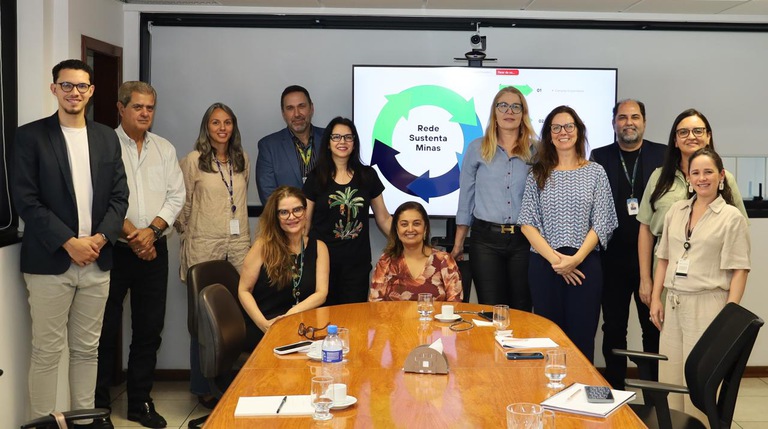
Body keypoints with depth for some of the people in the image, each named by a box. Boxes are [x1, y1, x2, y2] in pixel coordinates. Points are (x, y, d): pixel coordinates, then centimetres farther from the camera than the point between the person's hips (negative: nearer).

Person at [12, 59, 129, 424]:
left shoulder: (107, 137, 11)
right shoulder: (30, 136, -2)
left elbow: (119, 195, 9)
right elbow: (25, 200, -8)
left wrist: (101, 237, -7)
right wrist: (69, 242, -13)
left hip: (97, 261, 4)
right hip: (50, 262, -4)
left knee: (87, 350, 11)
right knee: (46, 352, 1)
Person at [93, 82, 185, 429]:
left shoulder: (165, 149, 10)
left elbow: (176, 195, 5)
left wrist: (152, 230, -9)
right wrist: (129, 233, -15)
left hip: (154, 250, 4)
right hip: (113, 250, -4)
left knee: (149, 329, 9)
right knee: (106, 329, 2)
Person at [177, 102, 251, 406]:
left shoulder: (242, 160, 12)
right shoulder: (193, 161, -2)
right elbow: (183, 204, 3)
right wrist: (189, 233, 8)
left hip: (239, 244, 4)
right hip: (205, 247, -4)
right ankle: (203, 387, 12)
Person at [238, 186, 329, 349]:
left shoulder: (318, 247, 9)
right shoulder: (264, 246, 0)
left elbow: (321, 293, 2)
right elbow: (244, 290, 2)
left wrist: (289, 316, -14)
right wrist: (264, 324, -13)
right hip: (262, 330, -3)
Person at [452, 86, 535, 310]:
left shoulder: (535, 151, 4)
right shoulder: (477, 148, 5)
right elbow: (466, 198, 7)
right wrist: (458, 243, 6)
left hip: (524, 240, 0)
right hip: (486, 240, 0)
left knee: (522, 310, 6)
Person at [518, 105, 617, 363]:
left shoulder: (595, 172, 7)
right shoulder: (538, 174, 9)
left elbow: (601, 224, 1)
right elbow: (527, 223, 1)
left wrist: (576, 258, -12)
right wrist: (554, 258, -11)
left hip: (585, 264, -1)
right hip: (544, 265, 1)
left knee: (582, 339, 0)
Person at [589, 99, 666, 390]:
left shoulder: (663, 156, 3)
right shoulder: (599, 157, 4)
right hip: (613, 256, 0)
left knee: (654, 327, 8)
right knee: (613, 327, 9)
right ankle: (614, 387, 21)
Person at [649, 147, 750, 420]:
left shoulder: (732, 217, -3)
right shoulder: (675, 211, 11)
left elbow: (739, 270, -6)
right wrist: (656, 299, 8)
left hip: (707, 305, -5)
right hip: (673, 304, 5)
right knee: (669, 376, 8)